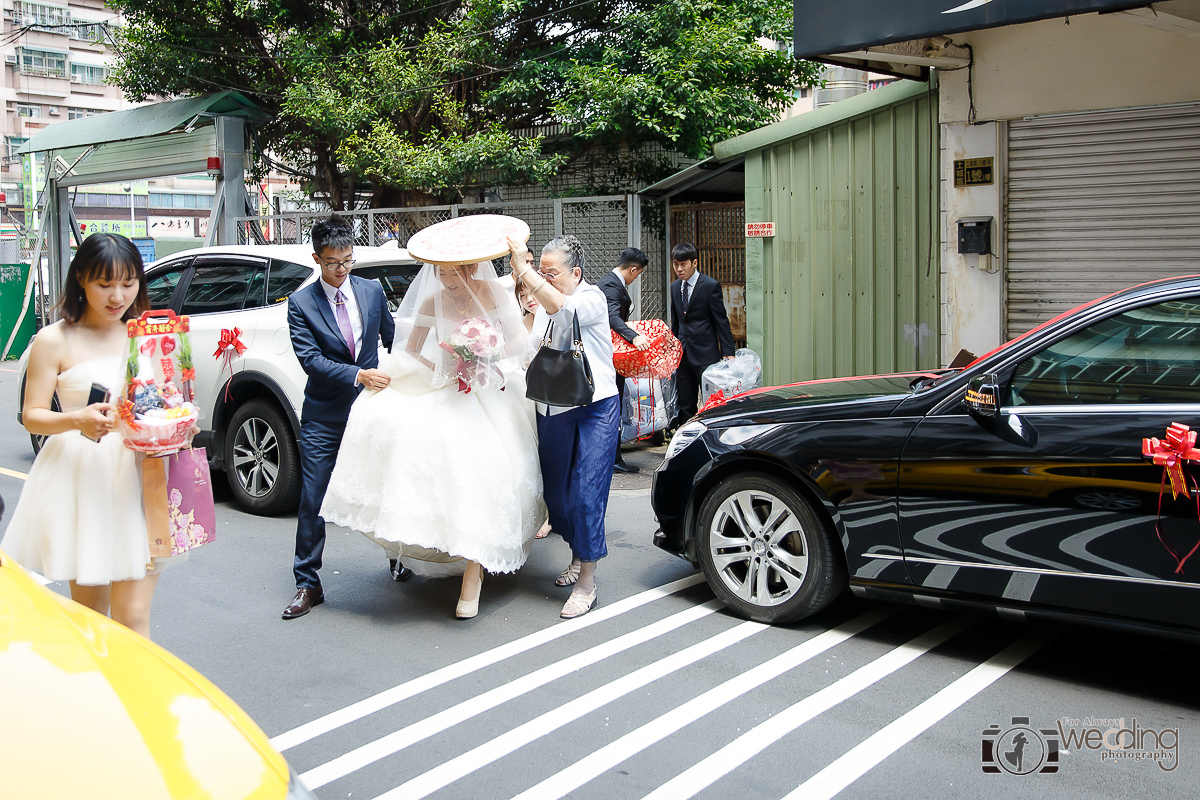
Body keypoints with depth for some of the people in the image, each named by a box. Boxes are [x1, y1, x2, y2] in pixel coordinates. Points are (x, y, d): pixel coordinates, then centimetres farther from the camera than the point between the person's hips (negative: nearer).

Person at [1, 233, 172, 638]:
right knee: (88, 615, 8)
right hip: (81, 481, -1)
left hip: (138, 474, 2)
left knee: (133, 617, -4)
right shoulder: (55, 340, 0)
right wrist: (78, 420, -23)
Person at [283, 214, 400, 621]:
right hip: (324, 417, -2)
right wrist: (358, 375, -25)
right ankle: (308, 584, 10)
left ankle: (397, 558, 36)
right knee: (312, 501, -1)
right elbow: (310, 359, -16)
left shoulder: (372, 291, 3)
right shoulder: (301, 303, -7)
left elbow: (392, 338, 17)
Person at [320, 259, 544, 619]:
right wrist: (444, 373, -9)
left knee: (475, 467, -22)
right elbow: (410, 353, 8)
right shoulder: (432, 302, 3)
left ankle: (473, 571, -17)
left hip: (489, 396, -3)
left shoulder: (494, 293, -3)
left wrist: (488, 358, -20)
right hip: (445, 394, 3)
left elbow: (521, 341, -4)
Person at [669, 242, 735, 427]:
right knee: (685, 405, 9)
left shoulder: (710, 286, -8)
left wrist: (728, 353, -12)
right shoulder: (675, 287, 11)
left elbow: (721, 321, -8)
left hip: (705, 355, -6)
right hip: (683, 355, 6)